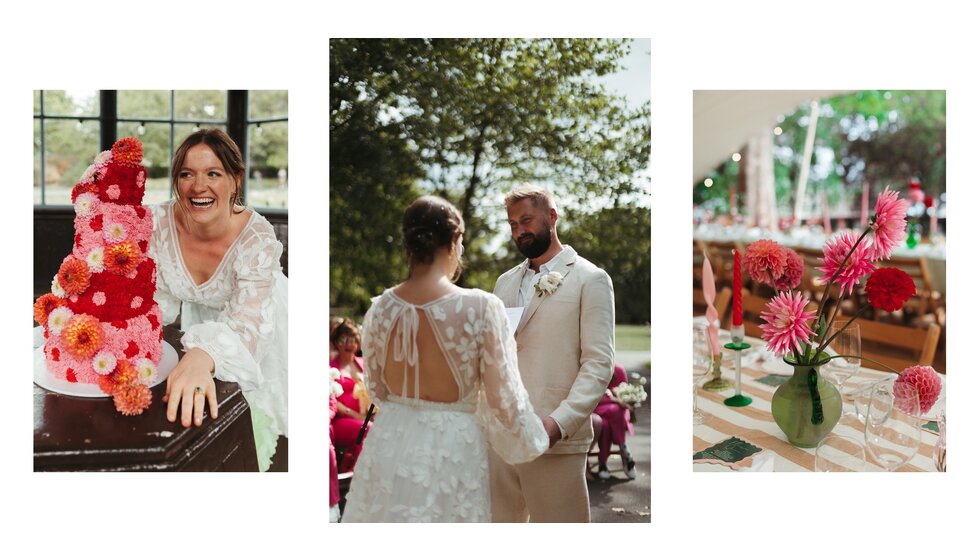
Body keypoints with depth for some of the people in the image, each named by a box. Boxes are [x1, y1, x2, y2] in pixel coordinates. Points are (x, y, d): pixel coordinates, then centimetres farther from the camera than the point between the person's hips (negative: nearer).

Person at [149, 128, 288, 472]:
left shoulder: (257, 237, -36)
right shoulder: (159, 222, -26)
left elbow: (246, 324, -48)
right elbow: (161, 299, -10)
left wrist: (203, 356, -70)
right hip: (195, 317, 3)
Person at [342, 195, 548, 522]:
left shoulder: (380, 309, -4)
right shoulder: (481, 308, -17)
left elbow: (376, 389, 9)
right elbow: (503, 396, -11)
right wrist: (527, 440, 9)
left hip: (391, 444, 4)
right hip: (452, 453, -3)